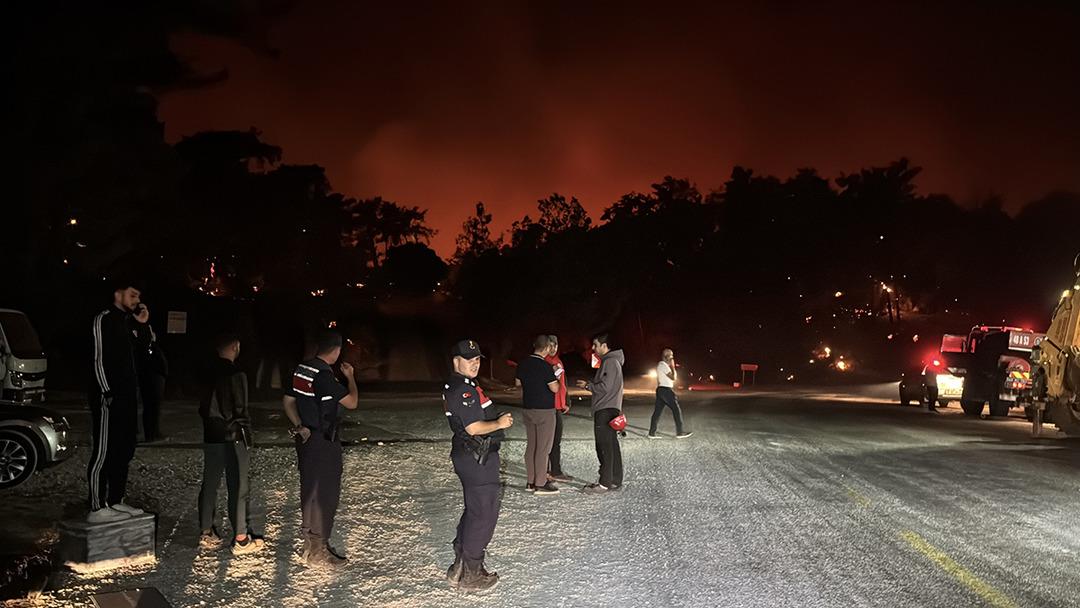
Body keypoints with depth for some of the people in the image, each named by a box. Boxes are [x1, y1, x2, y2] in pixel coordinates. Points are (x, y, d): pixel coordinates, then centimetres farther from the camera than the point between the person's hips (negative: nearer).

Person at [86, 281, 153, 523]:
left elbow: (143, 349, 19)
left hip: (128, 395, 9)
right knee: (103, 452, -8)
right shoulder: (104, 320, -9)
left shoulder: (129, 322, 16)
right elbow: (98, 360, -14)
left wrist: (143, 325, 5)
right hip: (109, 396, -9)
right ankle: (97, 508, -6)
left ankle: (115, 501, 20)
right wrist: (108, 393, -19)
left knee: (124, 451, 12)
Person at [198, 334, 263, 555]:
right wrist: (247, 438, -5)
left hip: (210, 437, 7)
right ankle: (241, 539, 4)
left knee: (209, 485, 14)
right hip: (233, 438, -6)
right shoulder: (236, 375, -15)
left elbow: (203, 408, 12)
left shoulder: (208, 373, 4)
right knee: (238, 488, 0)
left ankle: (207, 534, 23)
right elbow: (240, 412, -14)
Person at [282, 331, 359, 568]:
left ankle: (310, 543, 29)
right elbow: (352, 402, -15)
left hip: (306, 439, 9)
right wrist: (350, 377, 0)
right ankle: (318, 552, 4)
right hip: (324, 442, -9)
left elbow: (288, 401, 12)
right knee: (326, 494, -1)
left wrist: (299, 426, 5)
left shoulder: (301, 370, 4)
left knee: (310, 490, 17)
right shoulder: (324, 376, -22)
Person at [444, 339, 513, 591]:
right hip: (477, 459, -11)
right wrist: (500, 423, -10)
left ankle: (459, 568, 28)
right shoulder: (462, 389, -19)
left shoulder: (457, 386, 15)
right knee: (483, 514, -3)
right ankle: (471, 575, 6)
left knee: (474, 510, 20)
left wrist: (498, 419, 12)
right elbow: (474, 428, -24)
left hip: (471, 457, 11)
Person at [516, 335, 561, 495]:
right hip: (544, 410, -7)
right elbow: (555, 388, -16)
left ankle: (531, 482, 17)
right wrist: (555, 376, 1)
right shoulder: (545, 366, -17)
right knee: (543, 447, -2)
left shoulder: (523, 364, 6)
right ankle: (540, 484, 0)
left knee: (531, 446, 12)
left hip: (528, 409, 7)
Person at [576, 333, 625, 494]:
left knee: (604, 448, -7)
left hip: (605, 411, -10)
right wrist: (590, 384, 11)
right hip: (610, 409, 10)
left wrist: (588, 385, -7)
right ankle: (616, 481, 16)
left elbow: (605, 387, -21)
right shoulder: (611, 361, 18)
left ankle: (605, 483, -5)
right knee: (612, 447, 12)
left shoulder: (610, 362, -14)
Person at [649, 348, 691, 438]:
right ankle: (680, 432, 0)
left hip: (660, 390, 10)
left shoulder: (662, 365, 19)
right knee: (677, 409, -3)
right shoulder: (663, 365, -13)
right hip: (666, 390, -10)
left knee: (657, 411, 6)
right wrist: (672, 366, -8)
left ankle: (652, 433, 5)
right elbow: (673, 377, -16)